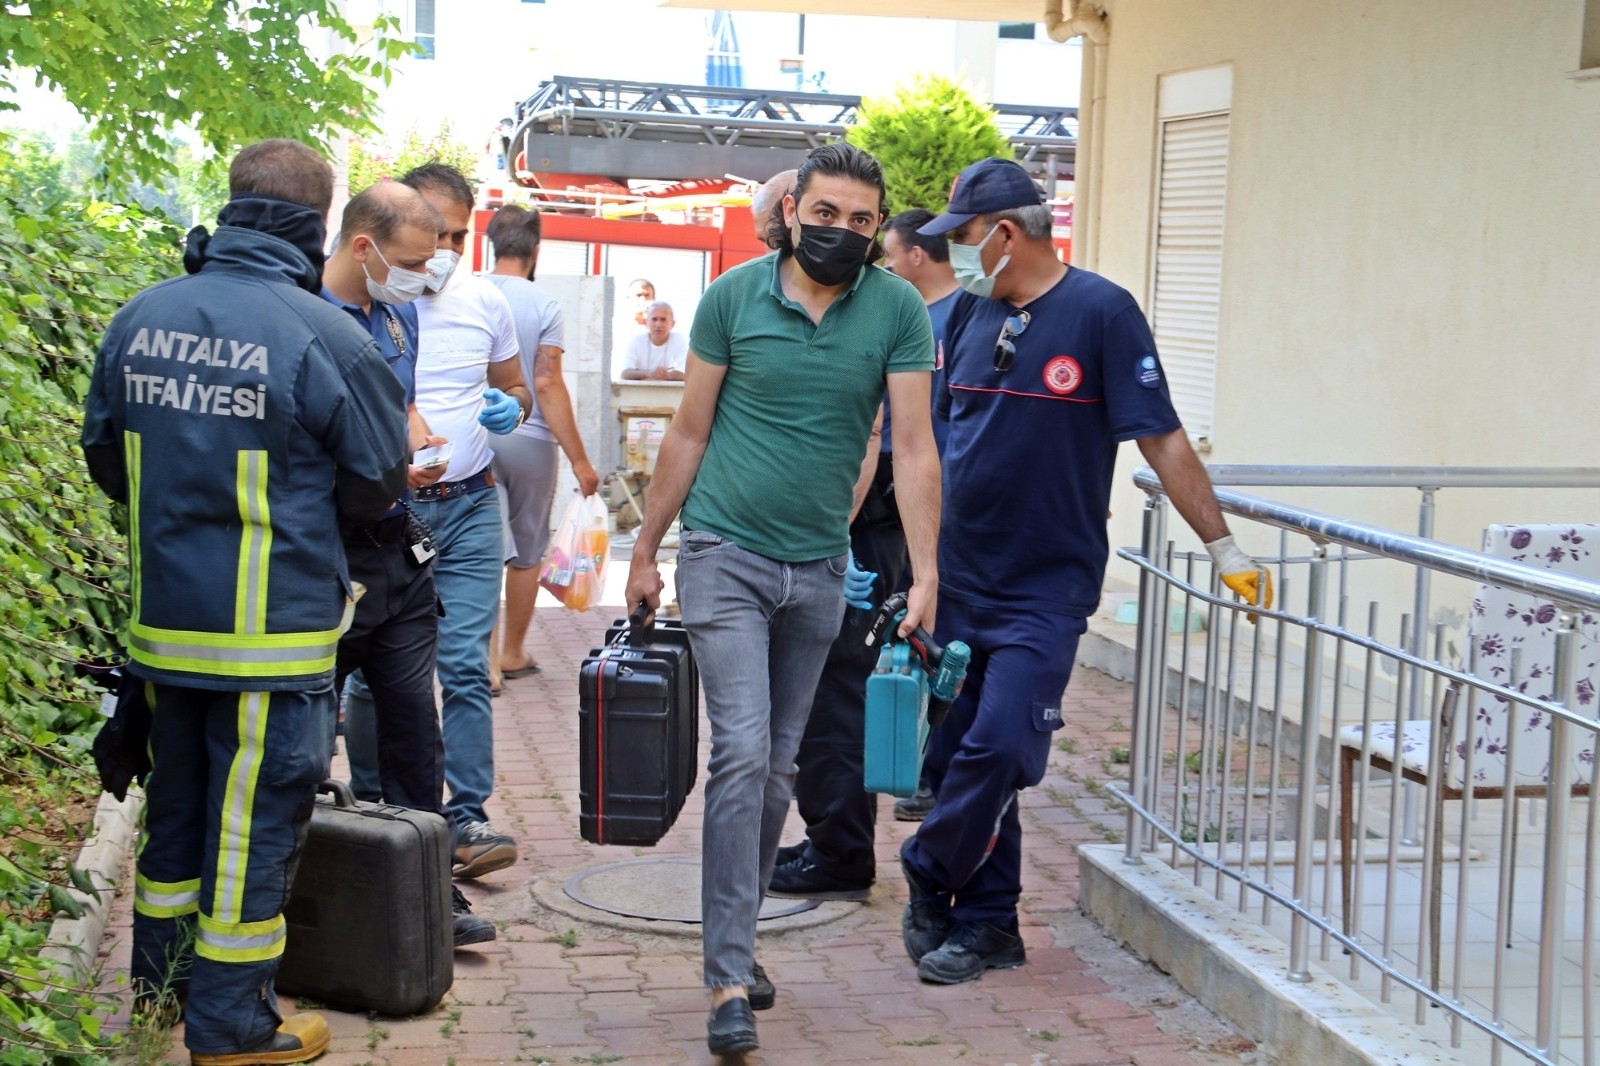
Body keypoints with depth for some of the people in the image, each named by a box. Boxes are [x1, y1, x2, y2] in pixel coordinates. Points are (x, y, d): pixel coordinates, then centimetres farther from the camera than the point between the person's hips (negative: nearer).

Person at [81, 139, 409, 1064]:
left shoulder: (139, 319, 0)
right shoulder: (327, 338, -17)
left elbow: (106, 461, 13)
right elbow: (379, 486, -6)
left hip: (163, 622, 6)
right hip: (273, 636, -6)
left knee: (178, 803, 22)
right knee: (256, 818, 6)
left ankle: (162, 975, 38)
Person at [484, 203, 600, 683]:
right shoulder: (544, 304, -9)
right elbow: (548, 386, -13)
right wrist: (579, 460, -10)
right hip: (529, 440, -2)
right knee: (526, 552, 12)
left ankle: (486, 659, -4)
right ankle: (512, 653, 23)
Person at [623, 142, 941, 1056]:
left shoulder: (898, 311, -3)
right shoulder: (735, 295, -5)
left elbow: (915, 447, -6)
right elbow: (690, 433, 2)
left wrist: (926, 573, -13)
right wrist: (647, 552, 4)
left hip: (819, 568, 3)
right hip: (726, 557, -2)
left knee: (779, 768, 11)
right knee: (743, 753, -11)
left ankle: (735, 939, 28)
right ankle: (731, 980, -8)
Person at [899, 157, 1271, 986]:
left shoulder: (1100, 312, -9)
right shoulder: (969, 312, 7)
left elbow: (1161, 438, -9)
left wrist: (1222, 545, -10)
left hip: (1047, 585, -5)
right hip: (957, 576, 6)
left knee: (996, 748, -12)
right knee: (959, 751, 8)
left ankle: (929, 880, 10)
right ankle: (987, 922, 22)